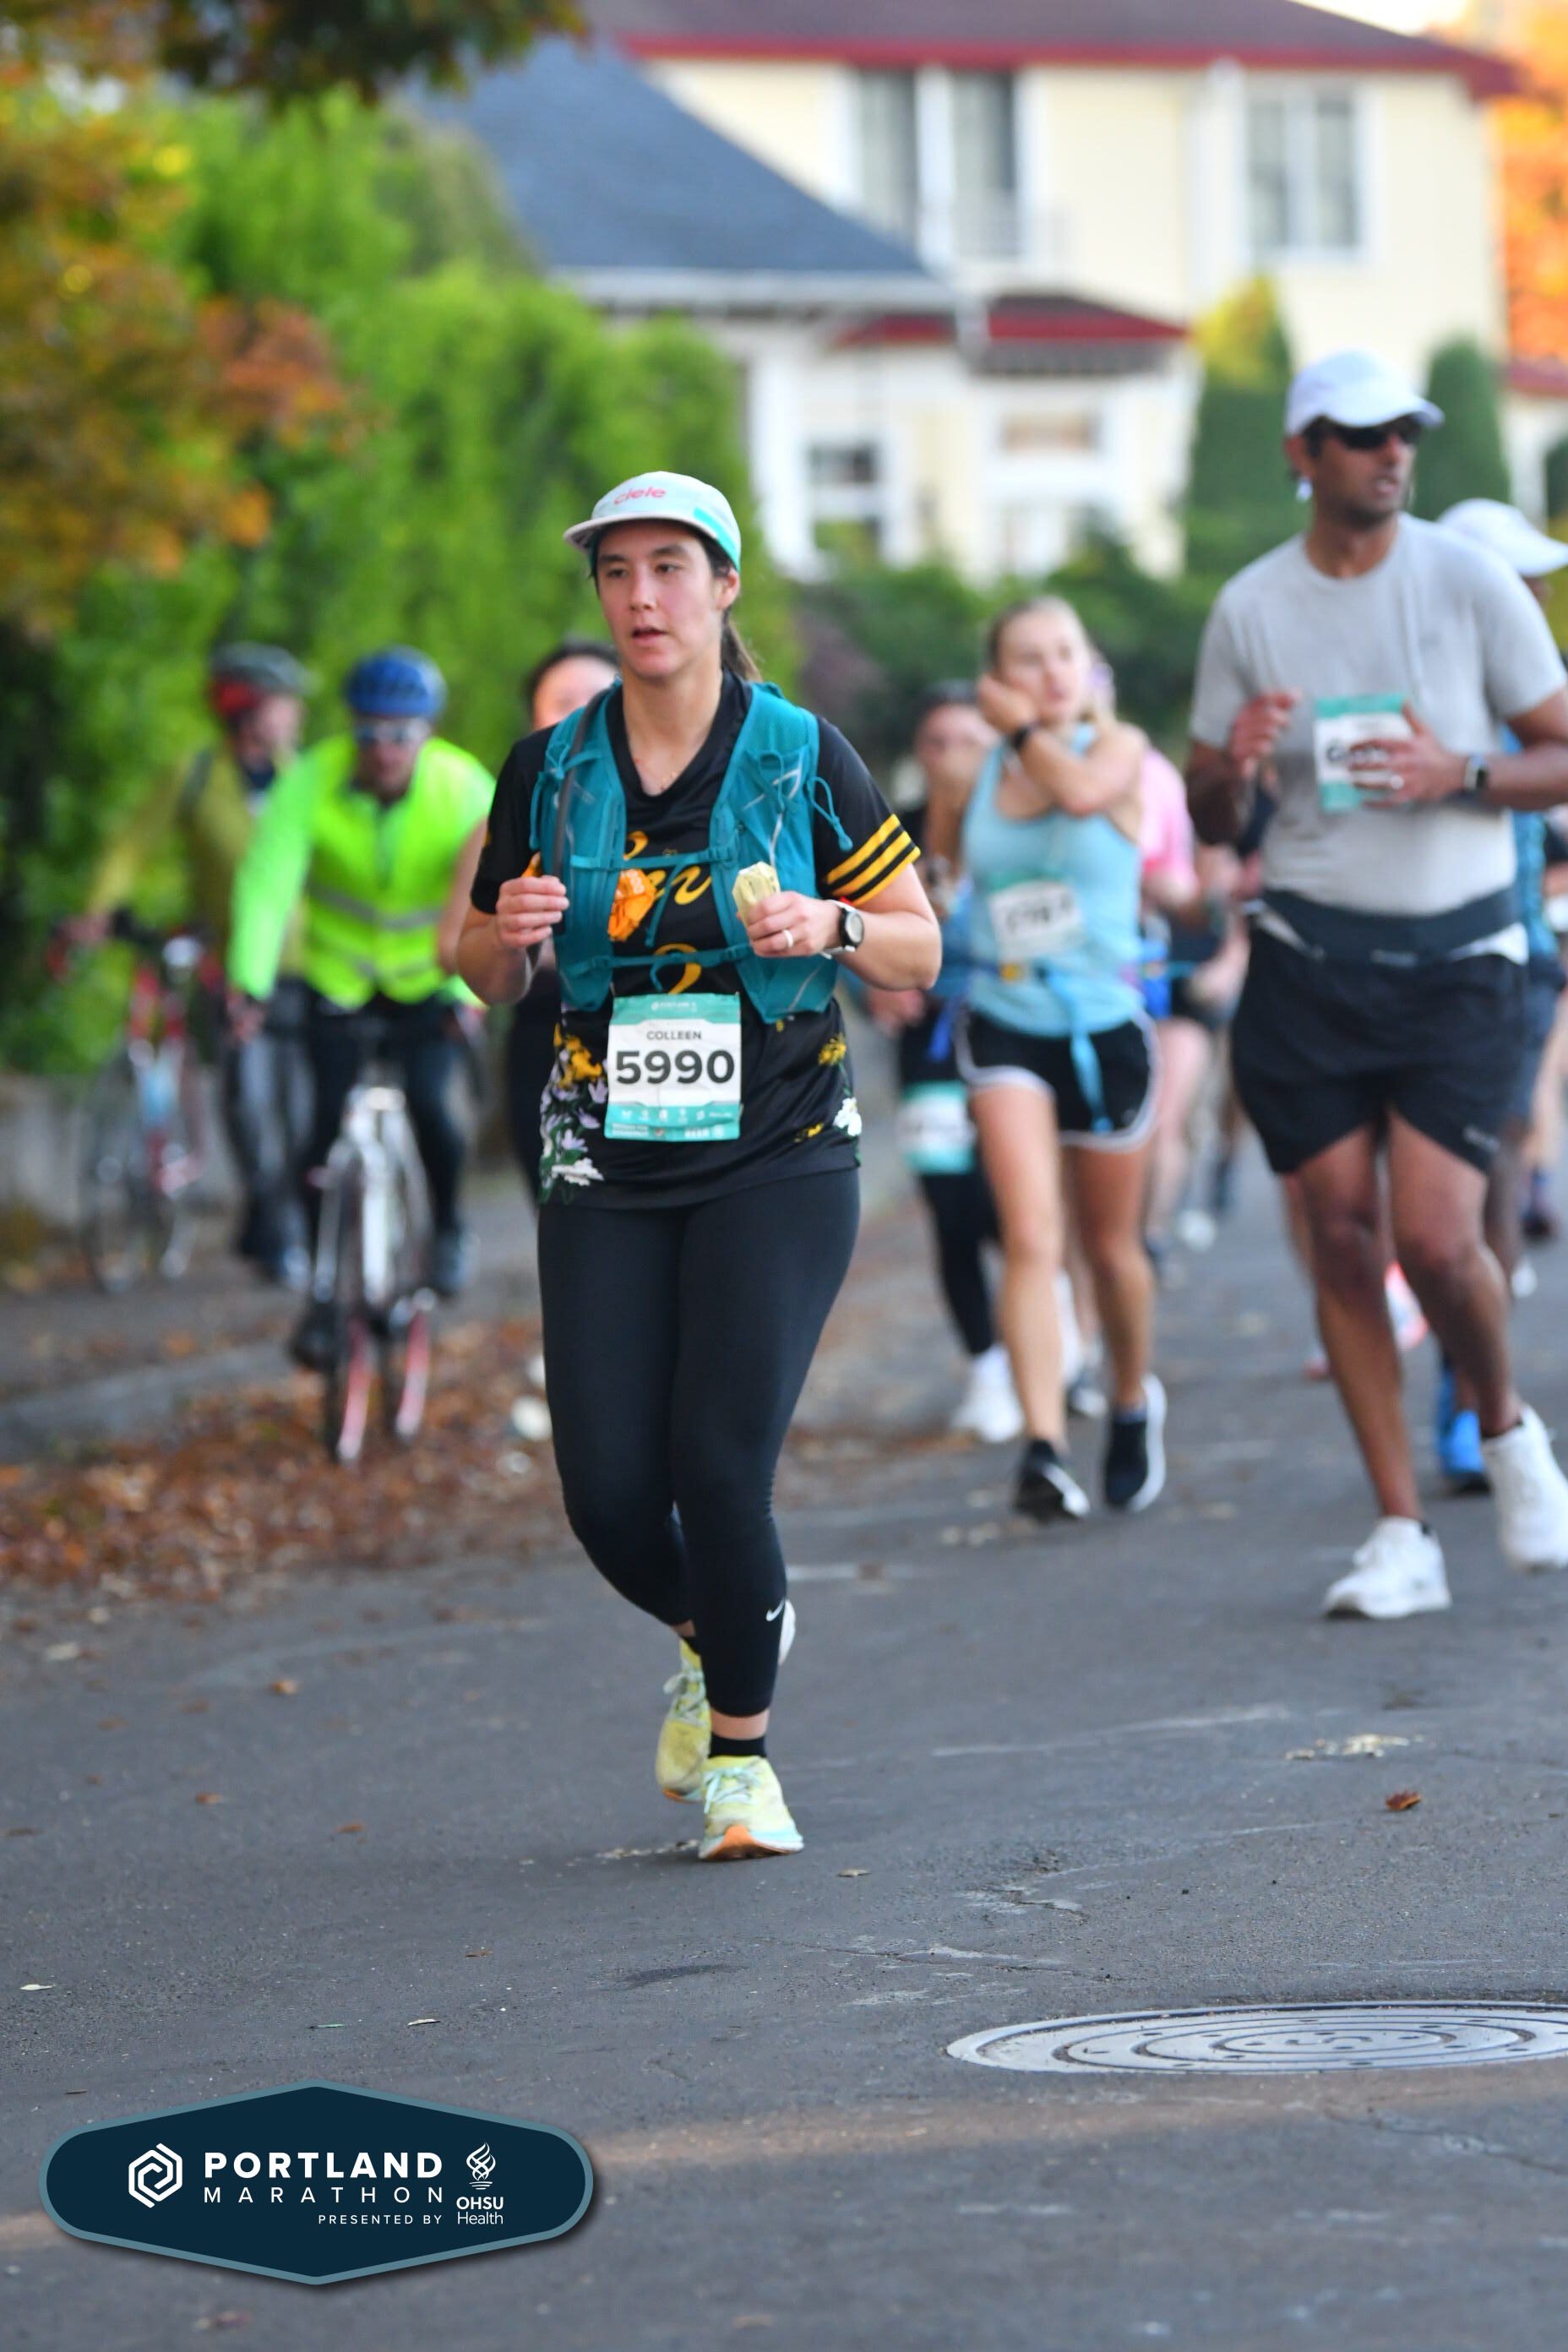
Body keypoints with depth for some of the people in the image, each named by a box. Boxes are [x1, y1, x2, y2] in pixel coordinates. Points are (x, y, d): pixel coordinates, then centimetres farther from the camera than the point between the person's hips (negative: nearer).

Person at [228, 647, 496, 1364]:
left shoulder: (466, 789, -22)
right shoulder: (311, 782, -22)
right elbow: (266, 881, -29)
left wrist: (468, 992, -39)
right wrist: (250, 983, -40)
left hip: (429, 979, 0)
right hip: (340, 975, 0)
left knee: (428, 1102, -18)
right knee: (329, 1123, -9)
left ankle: (447, 1225, 12)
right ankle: (326, 1290, 4)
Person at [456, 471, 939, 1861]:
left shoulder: (802, 758, -2)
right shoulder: (548, 774, 4)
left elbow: (921, 950, 3)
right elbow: (490, 980, 13)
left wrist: (829, 925, -17)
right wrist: (509, 931, -10)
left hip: (779, 1161, -2)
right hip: (607, 1170, 3)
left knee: (723, 1468, -15)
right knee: (609, 1493, -5)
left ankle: (740, 1755, 6)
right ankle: (716, 1637, 29)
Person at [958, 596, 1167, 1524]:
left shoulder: (1120, 747, -3)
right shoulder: (980, 775, 4)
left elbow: (1081, 788, -28)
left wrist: (1024, 727, -13)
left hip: (1106, 1028, -1)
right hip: (1004, 1028, 1)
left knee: (1113, 1248, 14)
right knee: (1031, 1241, -17)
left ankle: (1134, 1404, 41)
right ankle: (1046, 1449, -24)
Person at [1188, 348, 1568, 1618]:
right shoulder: (1250, 608, 3)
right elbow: (1211, 822, 10)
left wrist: (1463, 775, -17)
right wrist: (1230, 770, -13)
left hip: (1460, 958, -2)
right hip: (1310, 962, 2)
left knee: (1437, 1238, -12)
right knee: (1342, 1234, -1)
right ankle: (1403, 1534, 8)